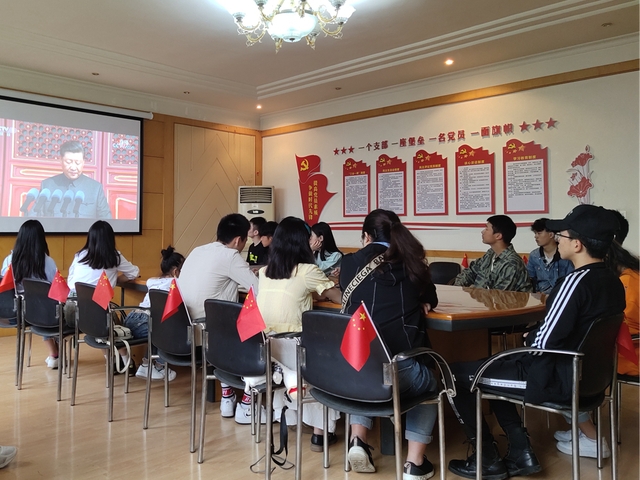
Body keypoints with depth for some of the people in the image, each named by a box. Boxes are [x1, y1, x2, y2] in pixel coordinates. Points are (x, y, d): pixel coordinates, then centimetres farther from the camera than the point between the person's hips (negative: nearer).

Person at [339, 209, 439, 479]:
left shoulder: (351, 262, 9)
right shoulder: (411, 264, 9)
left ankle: (358, 441, 22)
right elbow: (430, 301, 26)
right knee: (429, 385, 33)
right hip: (399, 369, -1)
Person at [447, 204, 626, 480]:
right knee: (494, 364, 26)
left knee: (456, 374, 0)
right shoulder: (612, 282, 4)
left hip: (555, 378, -9)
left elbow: (544, 342, -24)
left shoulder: (576, 282, -24)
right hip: (585, 372, 10)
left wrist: (529, 337, -3)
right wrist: (537, 336, 9)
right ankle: (521, 453, 21)